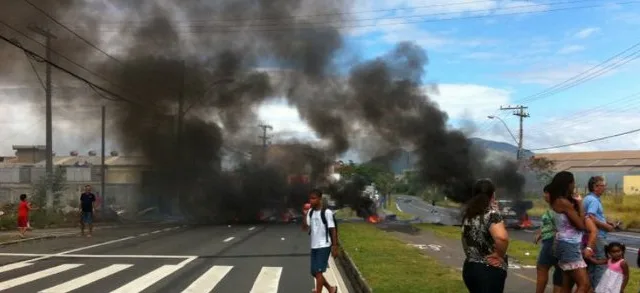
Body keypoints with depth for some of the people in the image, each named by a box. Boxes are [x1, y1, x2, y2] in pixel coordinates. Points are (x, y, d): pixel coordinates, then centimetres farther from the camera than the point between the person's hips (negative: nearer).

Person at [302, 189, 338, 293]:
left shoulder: (327, 212, -12)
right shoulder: (310, 212, 6)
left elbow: (332, 230, -9)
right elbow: (305, 227, -2)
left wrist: (334, 247, -11)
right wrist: (305, 214, -13)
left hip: (324, 246, -7)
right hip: (314, 246, 7)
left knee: (318, 271, -10)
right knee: (314, 272, 12)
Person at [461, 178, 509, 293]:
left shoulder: (467, 213, 6)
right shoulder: (492, 214, -17)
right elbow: (501, 237, -33)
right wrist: (500, 255, -19)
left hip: (469, 268, 7)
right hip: (489, 271, -7)